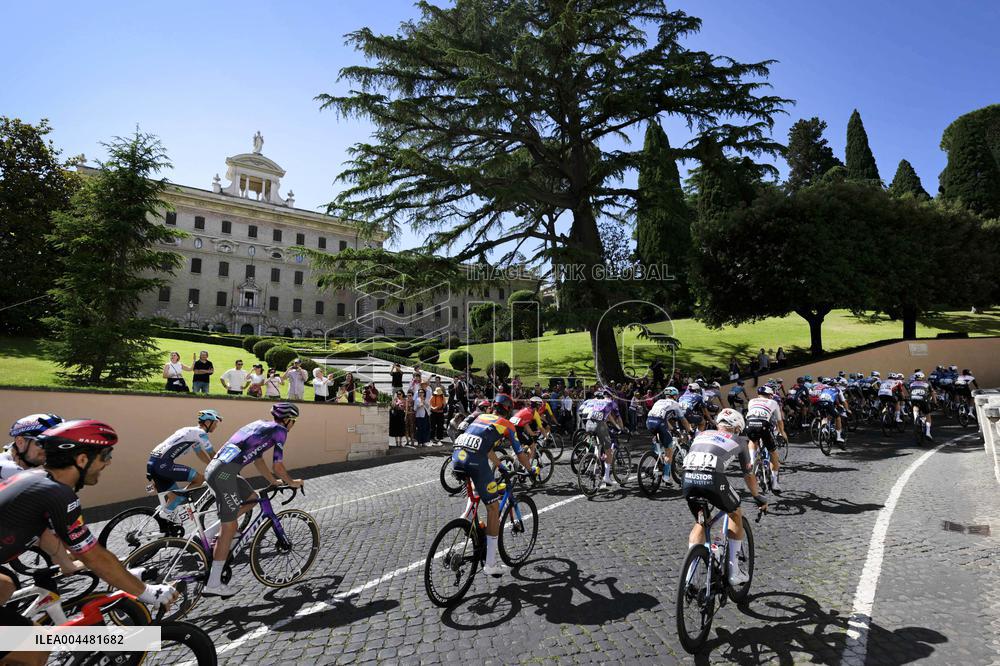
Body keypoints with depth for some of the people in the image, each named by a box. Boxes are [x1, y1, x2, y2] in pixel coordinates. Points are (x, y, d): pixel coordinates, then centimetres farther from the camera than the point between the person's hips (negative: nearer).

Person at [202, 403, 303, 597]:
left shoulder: (260, 425, 24)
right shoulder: (280, 430, -1)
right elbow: (277, 466, -1)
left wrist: (274, 482, 36)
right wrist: (292, 483, 16)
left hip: (213, 467, 9)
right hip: (224, 472, -9)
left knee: (251, 499, 23)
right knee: (229, 527, -1)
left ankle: (208, 534, 16)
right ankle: (213, 585, 4)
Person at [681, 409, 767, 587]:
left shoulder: (701, 434, 33)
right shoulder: (738, 441, 25)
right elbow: (748, 474, 34)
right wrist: (760, 498, 51)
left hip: (688, 478, 3)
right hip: (712, 479, -3)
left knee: (700, 522, 27)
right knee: (736, 515, 26)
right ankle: (734, 573, 27)